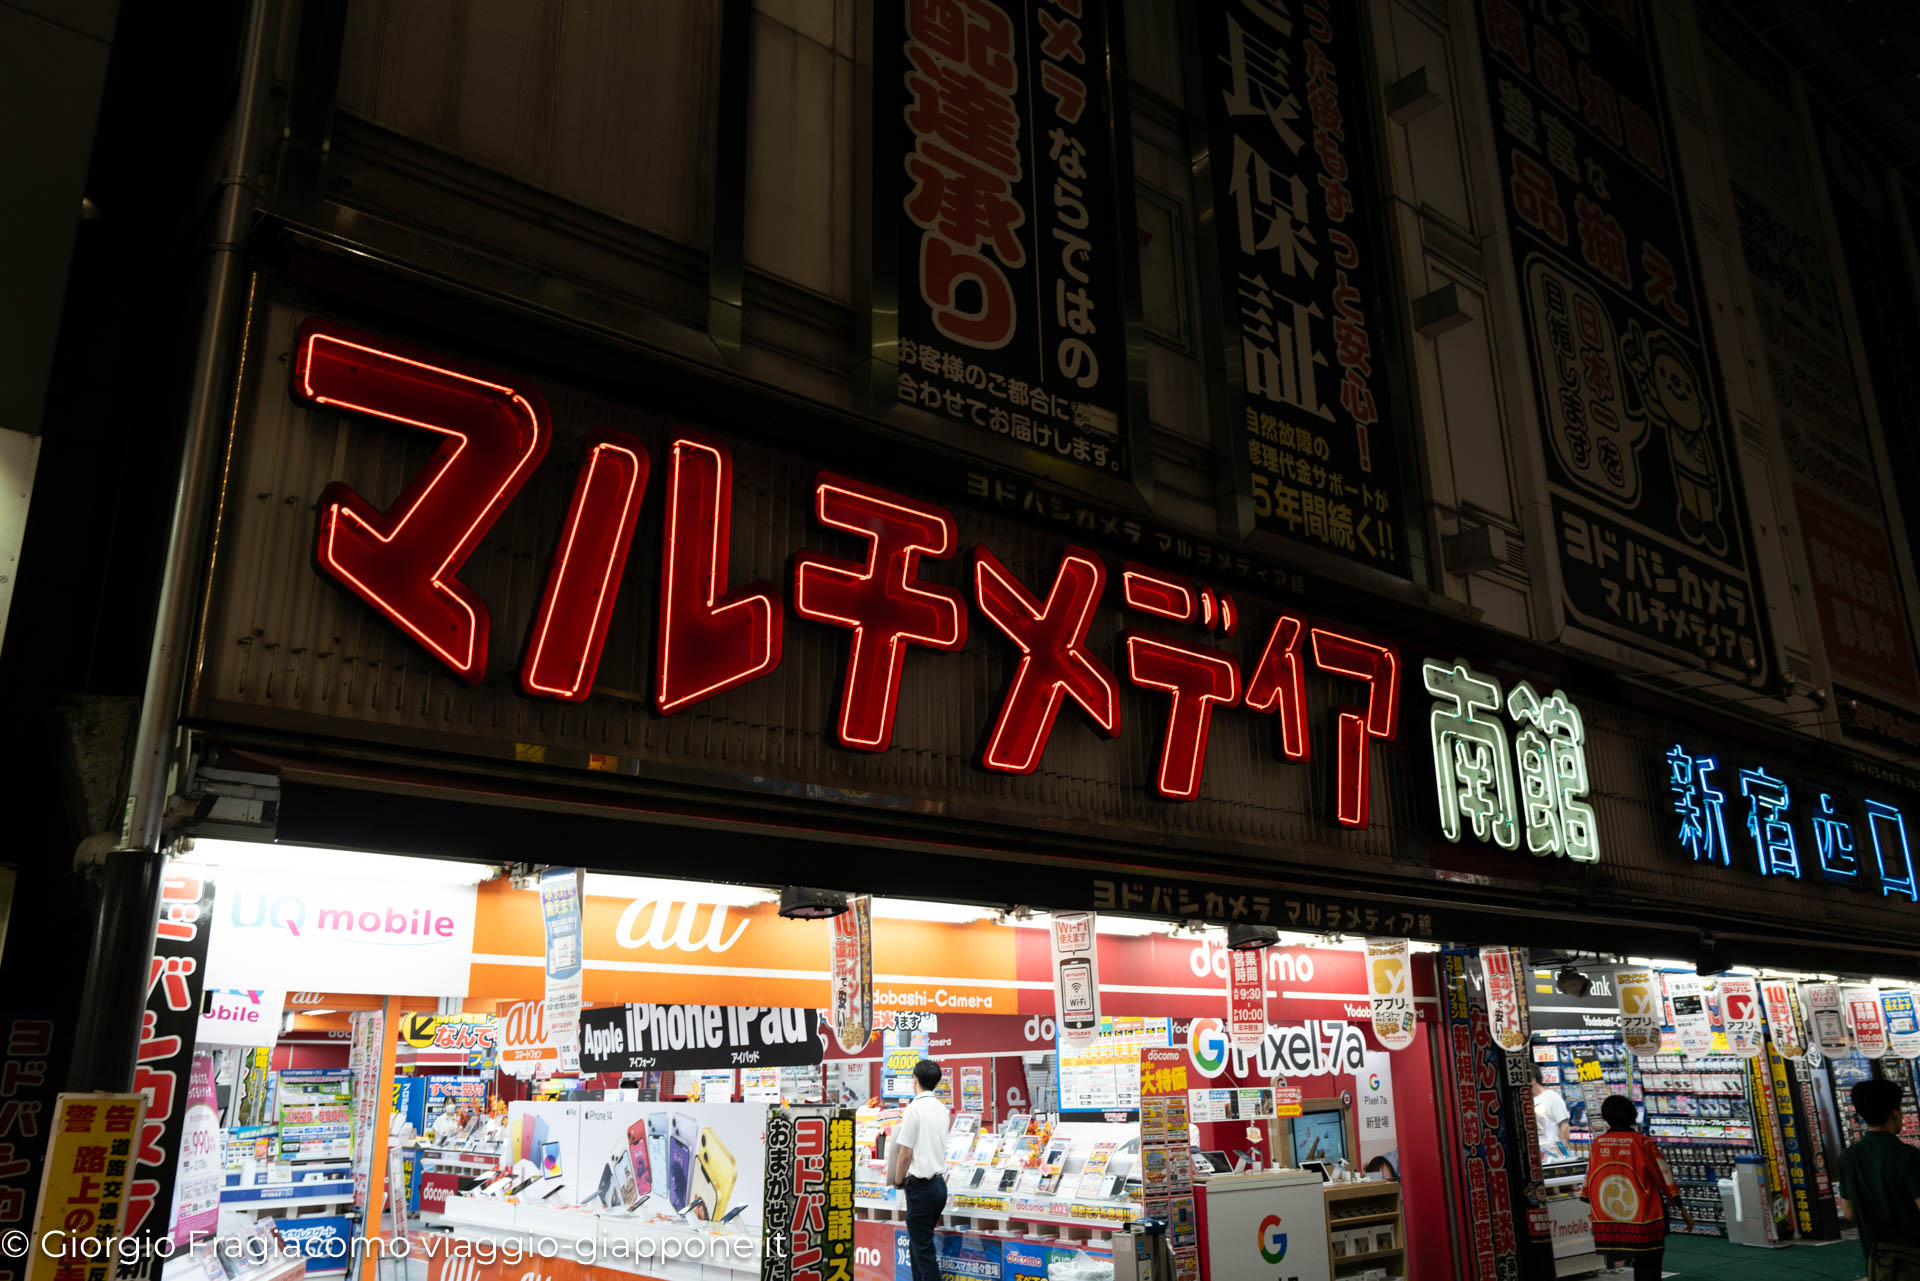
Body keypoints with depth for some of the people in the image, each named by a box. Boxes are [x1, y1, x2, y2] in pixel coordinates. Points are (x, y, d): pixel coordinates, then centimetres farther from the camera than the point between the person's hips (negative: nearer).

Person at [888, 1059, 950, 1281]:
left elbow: (905, 1154, -14)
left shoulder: (914, 1109, -15)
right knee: (917, 1246, 18)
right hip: (939, 1183, 8)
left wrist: (898, 1180, 3)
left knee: (923, 1250, -2)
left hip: (920, 1187, -8)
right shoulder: (941, 1108, 9)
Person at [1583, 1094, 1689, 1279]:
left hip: (1608, 1221, 3)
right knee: (1648, 1266, 6)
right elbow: (1665, 1177, -5)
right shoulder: (1642, 1143, -8)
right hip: (1645, 1220, -3)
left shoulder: (1598, 1144, 3)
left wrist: (1591, 1213, 21)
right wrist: (1683, 1209, 5)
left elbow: (1589, 1182, 9)